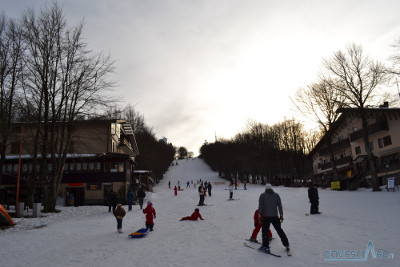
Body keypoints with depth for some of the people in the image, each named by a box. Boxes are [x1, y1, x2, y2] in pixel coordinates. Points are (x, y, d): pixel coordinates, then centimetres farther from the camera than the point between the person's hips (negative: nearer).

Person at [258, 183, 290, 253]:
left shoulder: (262, 195, -2)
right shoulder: (276, 195, 6)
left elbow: (260, 206, -6)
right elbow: (280, 206, 5)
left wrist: (259, 215, -2)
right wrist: (281, 215, 10)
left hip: (266, 217, -3)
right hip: (275, 216, 3)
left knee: (265, 231, 6)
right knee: (279, 230, 17)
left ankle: (265, 246, 4)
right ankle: (286, 244, 24)